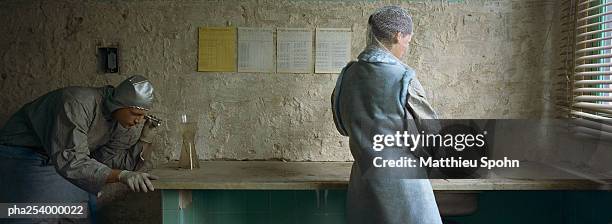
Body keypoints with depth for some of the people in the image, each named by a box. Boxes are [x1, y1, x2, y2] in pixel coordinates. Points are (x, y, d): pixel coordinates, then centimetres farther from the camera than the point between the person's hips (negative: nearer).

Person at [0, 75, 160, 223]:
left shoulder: (123, 119, -10)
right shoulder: (79, 104, -34)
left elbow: (115, 161, -6)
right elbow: (71, 161, -40)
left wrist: (146, 140, -18)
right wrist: (121, 175, -49)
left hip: (64, 160, 7)